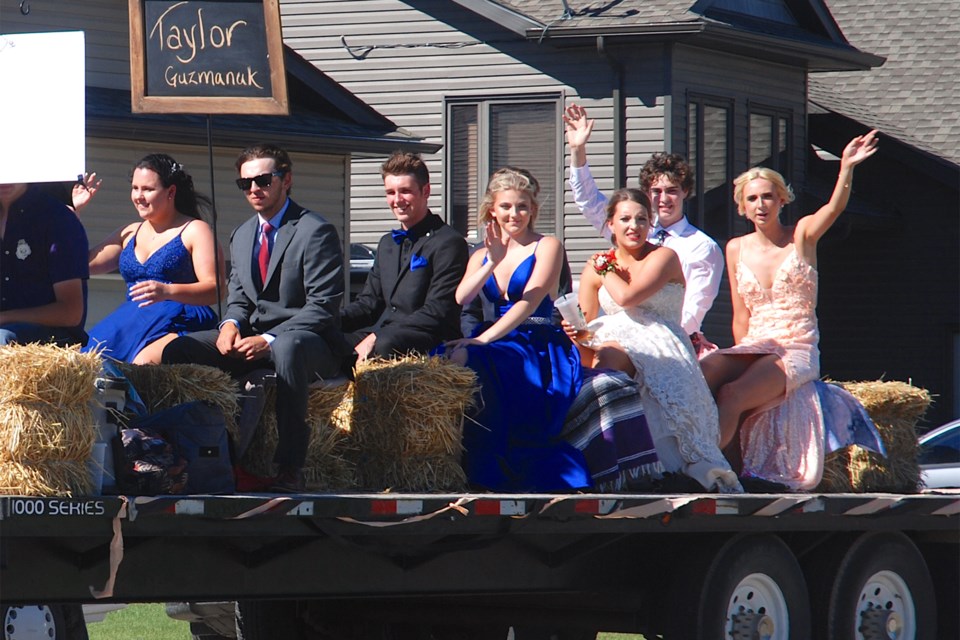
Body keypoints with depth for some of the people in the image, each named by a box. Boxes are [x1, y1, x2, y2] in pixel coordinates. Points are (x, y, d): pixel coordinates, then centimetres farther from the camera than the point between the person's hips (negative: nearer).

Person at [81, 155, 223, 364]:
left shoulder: (195, 231, 5)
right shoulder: (129, 233, 25)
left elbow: (215, 290, -6)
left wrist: (167, 291, -24)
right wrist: (72, 210, 22)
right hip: (129, 322, 6)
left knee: (143, 364, -39)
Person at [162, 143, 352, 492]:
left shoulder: (316, 232, -8)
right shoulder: (242, 235, 17)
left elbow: (323, 308, -14)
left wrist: (269, 340, -24)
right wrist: (231, 324, -7)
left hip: (305, 340, -7)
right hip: (252, 338, 7)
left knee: (288, 348, -43)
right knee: (176, 348, -11)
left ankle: (290, 472, -41)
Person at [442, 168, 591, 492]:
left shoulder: (547, 247, 4)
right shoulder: (482, 255, 21)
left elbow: (530, 301, -10)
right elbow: (460, 299, 3)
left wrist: (484, 339, -22)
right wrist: (493, 263, -13)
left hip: (539, 348, -5)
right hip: (498, 342, 5)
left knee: (473, 364, -35)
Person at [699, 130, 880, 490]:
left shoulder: (802, 236, 2)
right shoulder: (736, 249, 11)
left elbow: (835, 208, -19)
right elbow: (741, 315, 14)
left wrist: (847, 167, -37)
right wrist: (743, 353, -2)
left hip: (798, 351, -4)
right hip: (754, 347, 4)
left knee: (731, 394, -32)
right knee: (702, 376, -30)